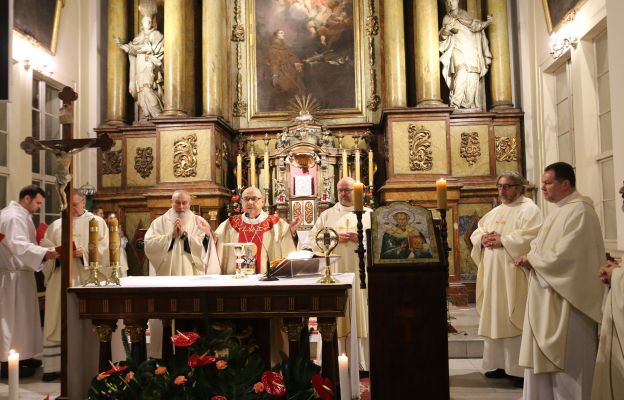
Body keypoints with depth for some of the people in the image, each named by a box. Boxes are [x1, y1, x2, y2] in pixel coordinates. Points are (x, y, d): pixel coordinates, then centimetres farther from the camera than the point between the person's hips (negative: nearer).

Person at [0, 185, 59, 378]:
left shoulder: (18, 214, 15)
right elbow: (18, 245, -32)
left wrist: (43, 251, 17)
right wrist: (44, 253, -42)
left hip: (18, 272, 11)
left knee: (21, 317, 15)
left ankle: (20, 356, 23)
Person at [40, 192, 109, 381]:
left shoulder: (97, 222, 7)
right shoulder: (56, 225, 16)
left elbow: (104, 248, -4)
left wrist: (84, 252, -17)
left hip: (87, 280, -3)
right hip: (60, 280, 3)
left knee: (87, 323, 0)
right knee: (58, 322, 2)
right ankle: (55, 365, 8)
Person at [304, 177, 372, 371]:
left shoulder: (369, 214, 10)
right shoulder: (326, 215, 13)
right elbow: (312, 241, 6)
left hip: (361, 273, 0)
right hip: (334, 273, 1)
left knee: (362, 318, 0)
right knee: (337, 320, 0)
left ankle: (364, 364, 9)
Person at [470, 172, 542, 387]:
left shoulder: (529, 209, -4)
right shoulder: (495, 211, 20)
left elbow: (530, 237, -20)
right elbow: (475, 233, 18)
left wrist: (502, 241, -18)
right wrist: (483, 238, -4)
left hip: (513, 275, -8)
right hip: (493, 275, 8)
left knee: (514, 320, -5)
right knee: (494, 318, 11)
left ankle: (520, 369, 2)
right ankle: (498, 363, 20)